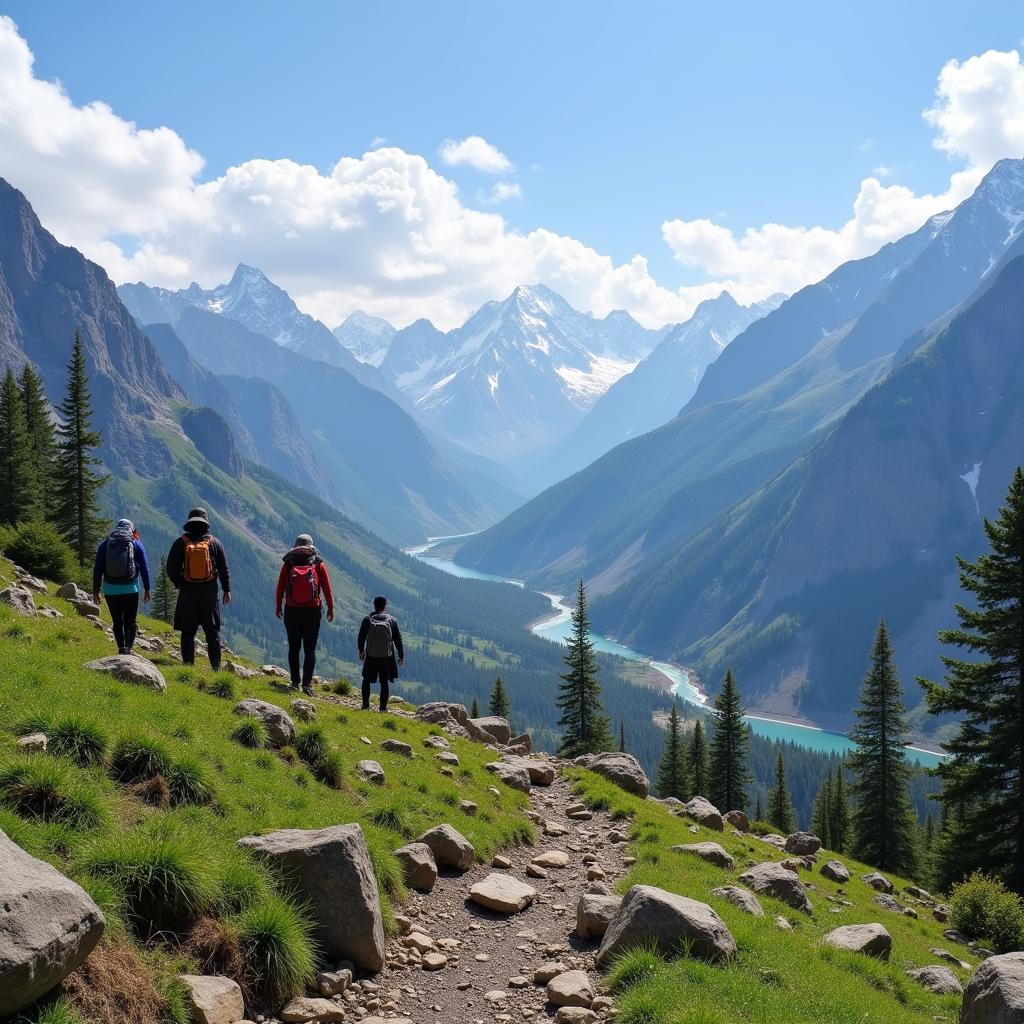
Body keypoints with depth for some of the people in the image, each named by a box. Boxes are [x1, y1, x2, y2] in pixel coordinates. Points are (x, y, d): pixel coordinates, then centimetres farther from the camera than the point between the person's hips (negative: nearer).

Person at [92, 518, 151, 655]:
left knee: (117, 622, 10)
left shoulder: (105, 543, 8)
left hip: (110, 590, 1)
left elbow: (97, 569, 6)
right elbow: (144, 568, 3)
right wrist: (146, 589, 8)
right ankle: (128, 647, -13)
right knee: (130, 622, 4)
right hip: (130, 589, -1)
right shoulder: (136, 543, 4)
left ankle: (121, 648, 2)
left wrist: (95, 591, 9)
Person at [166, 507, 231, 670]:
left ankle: (188, 665, 6)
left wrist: (179, 584, 13)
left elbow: (171, 568, -2)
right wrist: (227, 590, 9)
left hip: (187, 592, 0)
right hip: (209, 592, 0)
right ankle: (216, 666, 4)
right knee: (213, 631, 6)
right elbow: (224, 568, 2)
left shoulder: (181, 543, -3)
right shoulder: (214, 542, -1)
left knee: (188, 632, 7)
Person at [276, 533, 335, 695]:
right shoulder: (319, 564, -4)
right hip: (312, 612, -1)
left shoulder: (288, 565, -2)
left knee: (293, 648, 12)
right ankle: (307, 683, -6)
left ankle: (295, 682, 13)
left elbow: (280, 588, 2)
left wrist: (278, 607, 14)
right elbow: (327, 588, -2)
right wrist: (330, 608, 8)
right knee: (310, 649, 3)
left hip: (292, 612, 1)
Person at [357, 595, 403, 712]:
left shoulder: (367, 620, -3)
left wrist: (361, 651, 23)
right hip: (387, 657, 0)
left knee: (367, 680, 15)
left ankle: (365, 705, 12)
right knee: (385, 682, 6)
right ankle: (383, 708, 3)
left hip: (371, 656, 0)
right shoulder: (392, 620, -1)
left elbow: (361, 637, 5)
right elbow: (398, 640, 1)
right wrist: (401, 656, 10)